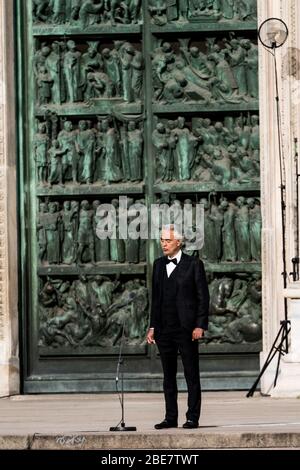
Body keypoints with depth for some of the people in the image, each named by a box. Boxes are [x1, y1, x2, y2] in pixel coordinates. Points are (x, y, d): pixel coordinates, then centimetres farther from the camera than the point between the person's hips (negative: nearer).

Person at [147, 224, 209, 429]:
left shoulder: (194, 264, -2)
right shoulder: (159, 265, 14)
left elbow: (203, 297, -3)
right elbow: (156, 297, 17)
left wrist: (200, 325, -11)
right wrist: (153, 326, 11)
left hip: (186, 329, -5)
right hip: (164, 329, 5)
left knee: (192, 375, -1)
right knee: (169, 376, 8)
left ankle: (193, 417, 2)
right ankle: (171, 418, 13)